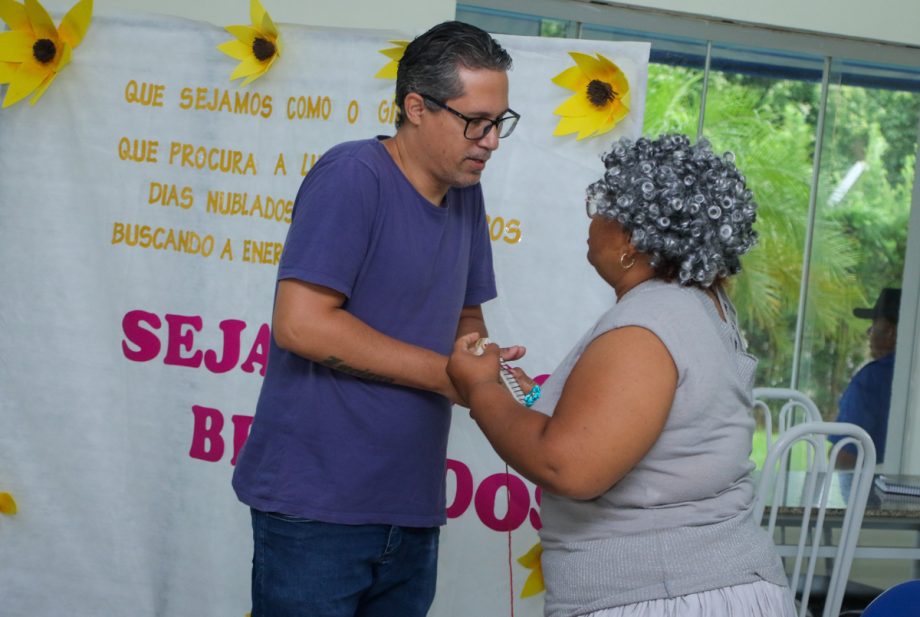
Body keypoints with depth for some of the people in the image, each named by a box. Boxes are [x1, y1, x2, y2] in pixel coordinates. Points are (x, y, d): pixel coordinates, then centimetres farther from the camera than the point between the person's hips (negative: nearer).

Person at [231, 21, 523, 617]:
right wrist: (446, 374, -16)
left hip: (413, 513, 8)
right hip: (317, 509, -7)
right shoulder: (353, 175, -13)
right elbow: (301, 323, -21)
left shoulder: (464, 192, 11)